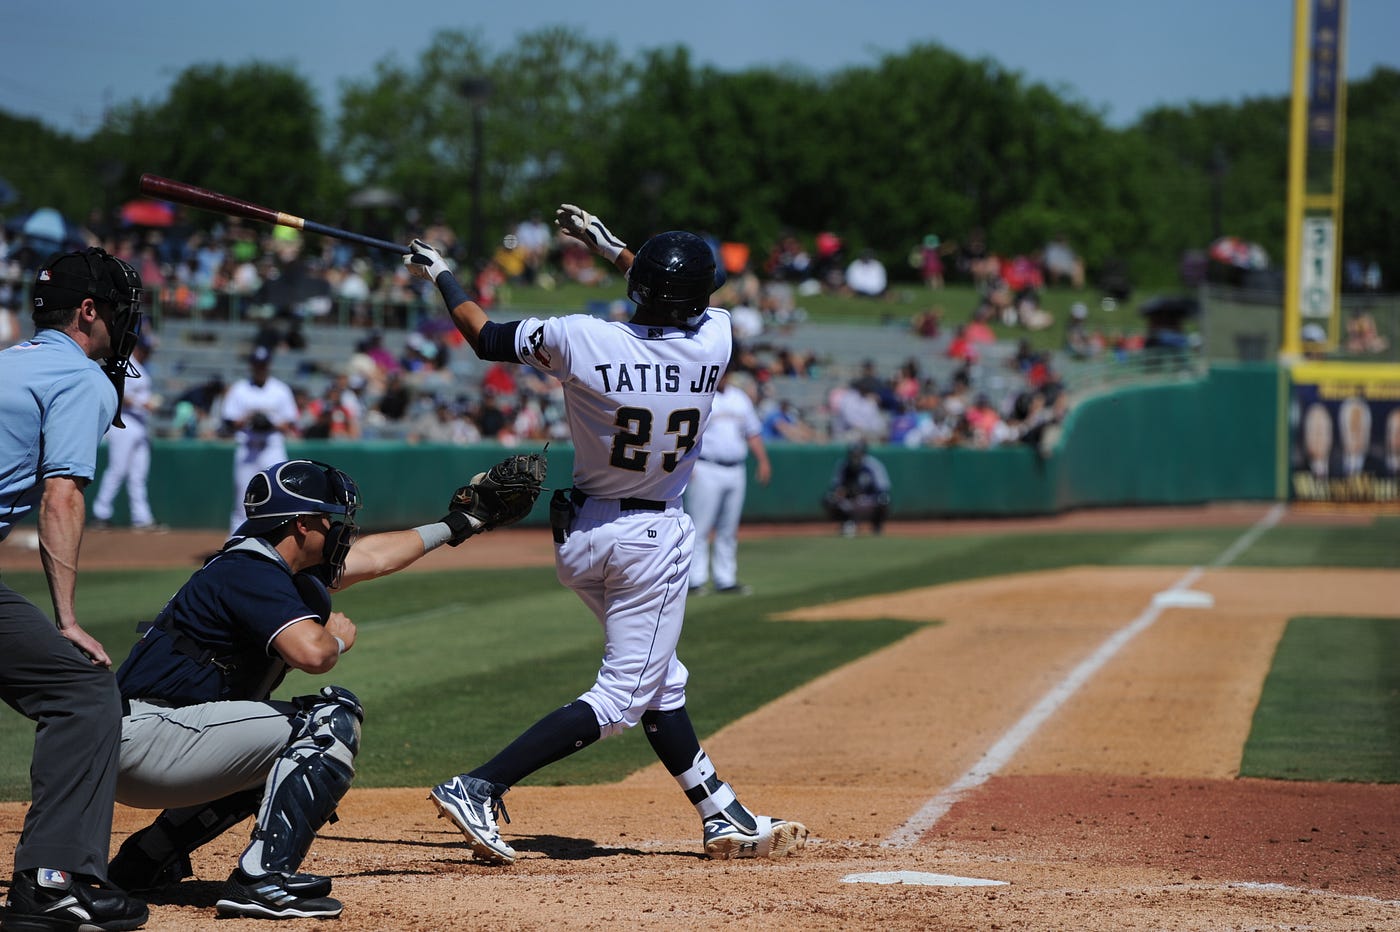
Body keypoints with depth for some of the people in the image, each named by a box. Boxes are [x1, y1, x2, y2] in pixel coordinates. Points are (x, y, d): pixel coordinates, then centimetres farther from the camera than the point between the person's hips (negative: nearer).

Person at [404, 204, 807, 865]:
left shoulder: (579, 339, -17)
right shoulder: (714, 341, -13)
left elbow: (488, 338, -1)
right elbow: (686, 304, 11)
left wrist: (439, 275, 15)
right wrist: (608, 247, 19)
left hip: (579, 536, 4)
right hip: (653, 536, -4)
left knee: (661, 684, 17)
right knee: (620, 697, -2)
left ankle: (724, 817, 25)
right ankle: (479, 788, -17)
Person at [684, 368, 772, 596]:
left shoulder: (740, 396, 16)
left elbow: (752, 432, 21)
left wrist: (763, 461, 11)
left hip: (735, 472, 6)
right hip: (705, 471, -6)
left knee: (729, 530, 8)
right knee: (699, 527, -8)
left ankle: (726, 580, 12)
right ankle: (695, 579, -6)